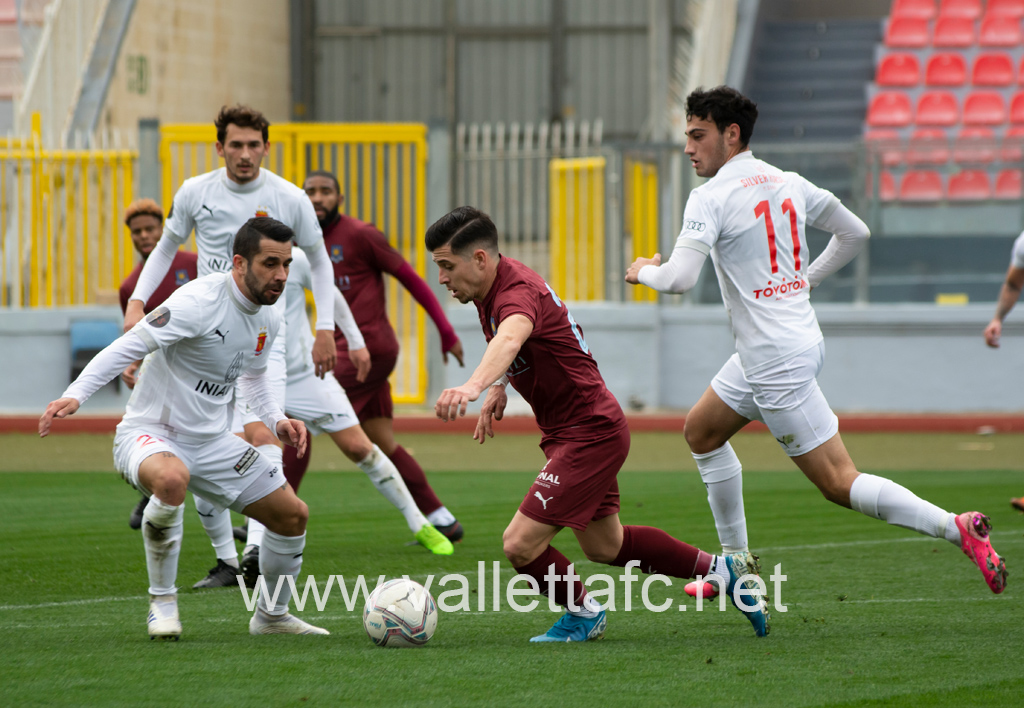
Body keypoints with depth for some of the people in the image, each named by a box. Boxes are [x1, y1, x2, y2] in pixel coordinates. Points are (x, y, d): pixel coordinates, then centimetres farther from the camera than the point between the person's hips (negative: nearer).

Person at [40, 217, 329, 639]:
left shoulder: (268, 320, 3)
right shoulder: (199, 301, -23)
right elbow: (129, 347, -28)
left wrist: (277, 420, 5)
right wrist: (76, 394, -40)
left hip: (212, 442, 8)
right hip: (149, 434, -8)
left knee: (293, 516, 5)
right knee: (171, 479, -42)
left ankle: (270, 616, 30)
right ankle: (162, 602, -21)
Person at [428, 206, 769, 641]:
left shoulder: (518, 293, -27)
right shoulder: (492, 287, 3)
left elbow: (509, 340, -53)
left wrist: (473, 387, -71)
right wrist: (498, 388, 10)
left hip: (590, 434, -11)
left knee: (520, 545, -14)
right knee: (605, 546, 23)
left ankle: (583, 613, 12)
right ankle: (721, 570, 36)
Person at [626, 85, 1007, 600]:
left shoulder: (711, 197, -15)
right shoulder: (788, 184, 8)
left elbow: (679, 279, -23)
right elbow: (855, 233, 17)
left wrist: (644, 271, -1)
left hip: (777, 361, -9)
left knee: (840, 485, -7)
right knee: (701, 431, 23)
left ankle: (957, 528, -14)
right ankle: (736, 562, 28)